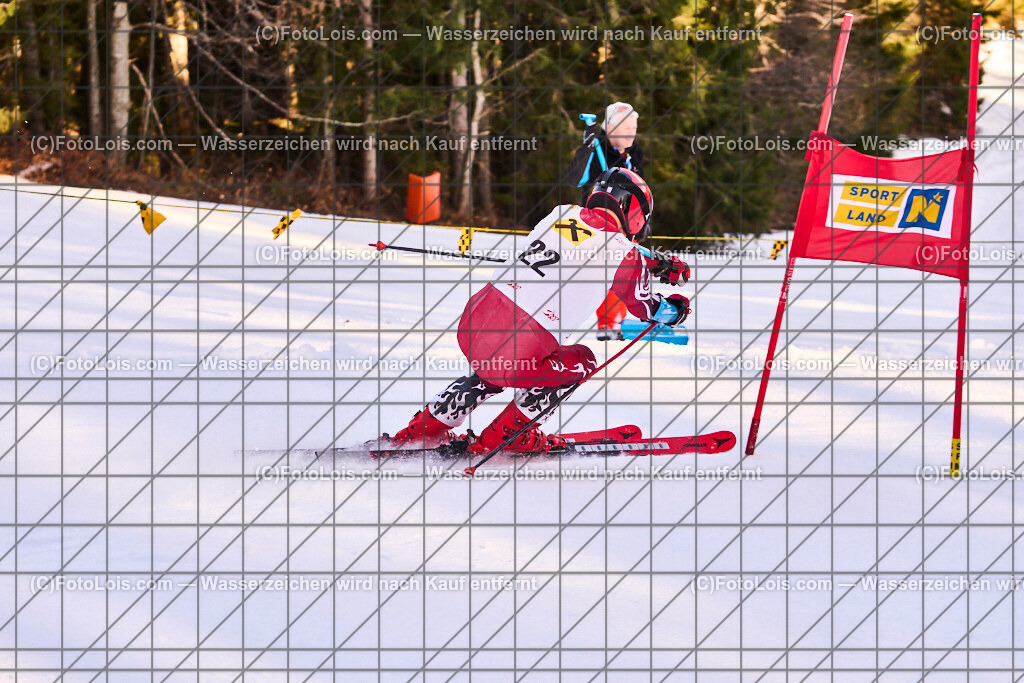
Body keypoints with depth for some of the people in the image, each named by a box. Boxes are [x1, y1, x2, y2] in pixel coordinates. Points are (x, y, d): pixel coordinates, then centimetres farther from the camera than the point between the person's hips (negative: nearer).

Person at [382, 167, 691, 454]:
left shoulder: (563, 214, 15)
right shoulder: (623, 253, -2)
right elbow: (648, 308, 17)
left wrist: (655, 265, 45)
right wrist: (675, 309, 39)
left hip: (473, 324, 6)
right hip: (517, 354, -6)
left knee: (495, 370, 37)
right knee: (580, 361, 21)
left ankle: (423, 429, 35)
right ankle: (503, 435, 19)